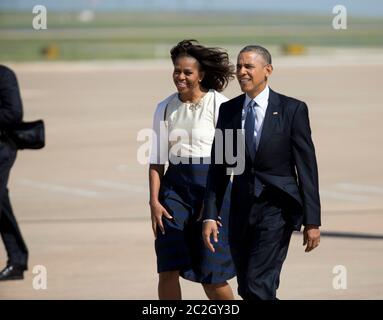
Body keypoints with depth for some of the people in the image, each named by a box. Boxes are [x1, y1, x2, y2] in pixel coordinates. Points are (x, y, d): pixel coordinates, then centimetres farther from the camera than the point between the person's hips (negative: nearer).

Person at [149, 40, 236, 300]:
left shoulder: (218, 105, -6)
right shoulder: (165, 109, 8)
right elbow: (157, 161, 9)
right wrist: (154, 201, -1)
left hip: (212, 183, -4)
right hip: (175, 185, 4)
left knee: (211, 275, 1)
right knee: (167, 269, -6)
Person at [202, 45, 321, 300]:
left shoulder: (293, 109, -4)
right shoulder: (229, 110, 8)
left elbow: (307, 167, -5)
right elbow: (218, 167, 9)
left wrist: (312, 221, -8)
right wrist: (210, 216, 0)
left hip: (277, 209, -5)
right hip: (241, 210, 5)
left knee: (258, 286, -16)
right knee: (246, 290, 9)